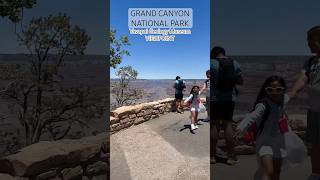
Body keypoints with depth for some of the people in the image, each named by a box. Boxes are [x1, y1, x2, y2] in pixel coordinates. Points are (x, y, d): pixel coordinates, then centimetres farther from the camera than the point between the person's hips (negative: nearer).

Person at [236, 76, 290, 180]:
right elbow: (252, 116, -45)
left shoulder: (284, 99, -5)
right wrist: (241, 128, -62)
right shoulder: (263, 105, -25)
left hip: (279, 141, 7)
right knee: (268, 172, -18)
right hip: (264, 141, -7)